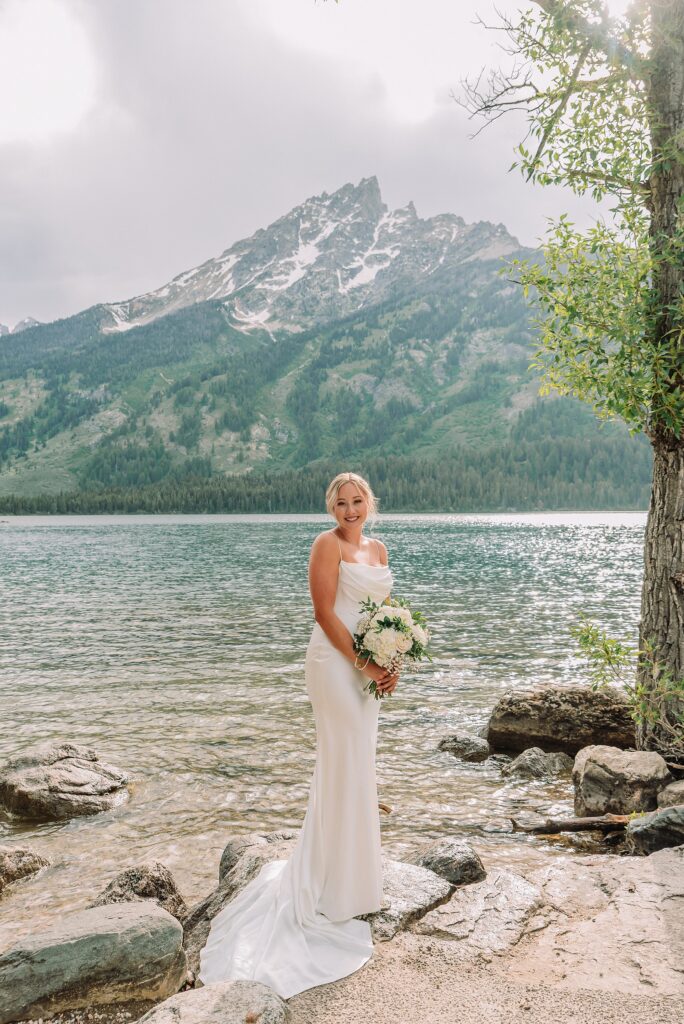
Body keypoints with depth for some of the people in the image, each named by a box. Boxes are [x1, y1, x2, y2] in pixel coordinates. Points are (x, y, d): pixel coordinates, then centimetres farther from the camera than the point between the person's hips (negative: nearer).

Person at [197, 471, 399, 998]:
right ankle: (340, 886, 15)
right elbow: (325, 613, -16)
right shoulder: (329, 544, -10)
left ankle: (342, 871, 35)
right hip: (336, 662, -8)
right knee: (349, 765, -2)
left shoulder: (378, 548, 13)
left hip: (368, 666, 8)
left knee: (351, 765, 17)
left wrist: (391, 663, 2)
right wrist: (364, 664, -17)